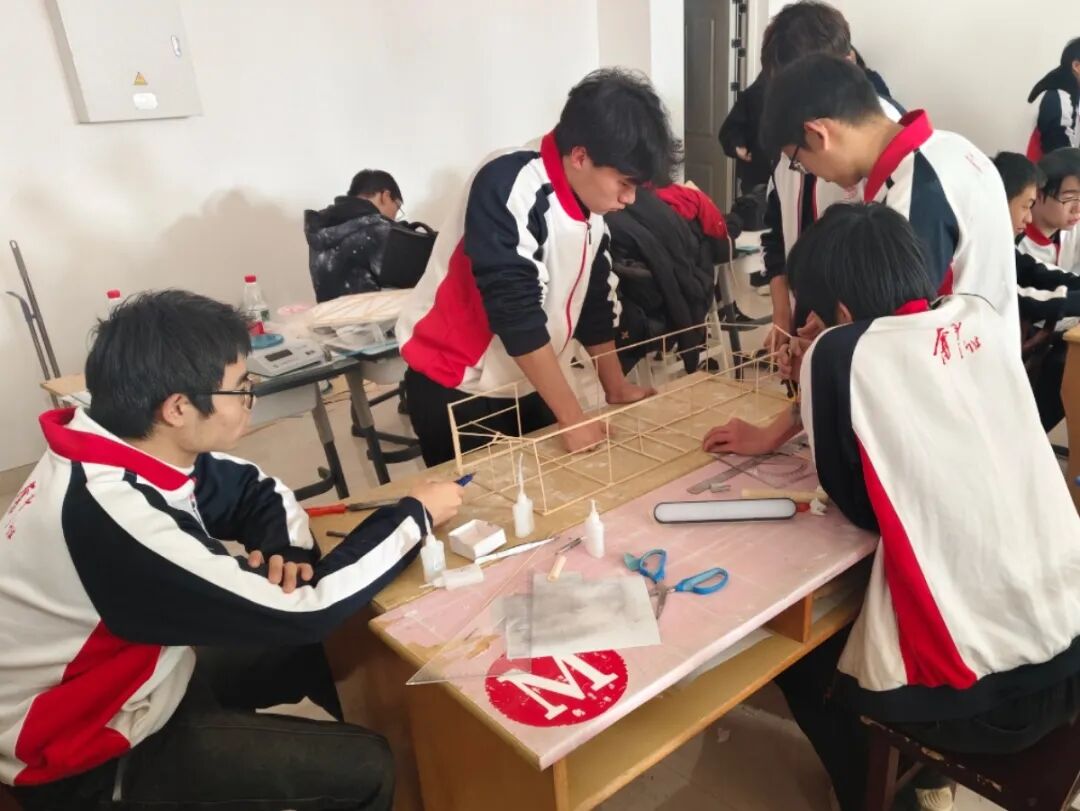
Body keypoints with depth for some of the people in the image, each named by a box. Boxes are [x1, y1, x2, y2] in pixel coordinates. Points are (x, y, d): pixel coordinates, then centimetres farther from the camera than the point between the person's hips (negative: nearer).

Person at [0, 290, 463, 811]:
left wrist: (289, 552, -16)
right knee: (363, 768, -11)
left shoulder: (119, 448, -11)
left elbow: (257, 491, 6)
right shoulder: (111, 514, -36)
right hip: (88, 761, -8)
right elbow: (300, 615, -30)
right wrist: (416, 514, -18)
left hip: (136, 678, 8)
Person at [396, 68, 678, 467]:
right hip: (456, 389, -7)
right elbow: (516, 312, -27)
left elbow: (594, 299, 8)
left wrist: (616, 387, 9)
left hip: (530, 387, 7)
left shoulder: (590, 196, 0)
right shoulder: (508, 188, -24)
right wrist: (573, 419, -23)